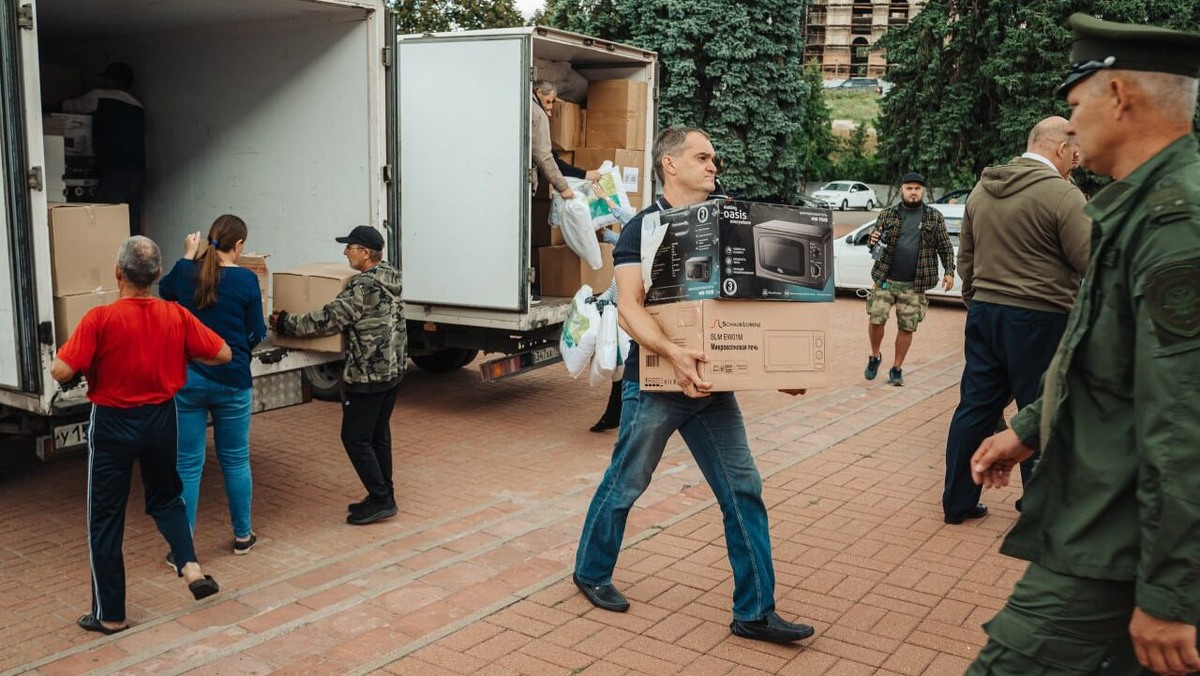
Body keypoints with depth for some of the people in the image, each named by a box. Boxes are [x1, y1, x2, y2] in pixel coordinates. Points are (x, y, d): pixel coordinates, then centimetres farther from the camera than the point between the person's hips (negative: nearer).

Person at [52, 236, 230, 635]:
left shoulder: (100, 319, -18)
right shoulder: (177, 316, -8)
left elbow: (61, 372, -20)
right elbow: (222, 355, -2)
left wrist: (86, 358, 1)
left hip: (113, 425, -3)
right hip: (160, 420, 3)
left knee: (106, 518, 9)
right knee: (166, 497, 25)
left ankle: (110, 614, 15)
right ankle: (191, 568, 5)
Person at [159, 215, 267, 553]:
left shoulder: (185, 272, -1)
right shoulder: (245, 280, -10)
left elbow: (165, 290, 23)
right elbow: (256, 334, -4)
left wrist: (187, 256, 26)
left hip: (187, 378, 2)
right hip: (231, 380, -2)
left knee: (188, 464, 6)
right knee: (235, 460, 13)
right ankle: (242, 535, 26)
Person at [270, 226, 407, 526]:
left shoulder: (362, 287, -19)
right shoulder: (389, 281, 10)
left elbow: (327, 320, -19)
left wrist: (285, 323, -7)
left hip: (368, 376, -10)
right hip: (392, 371, 10)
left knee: (355, 438, -1)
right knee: (379, 435, 15)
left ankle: (381, 500, 0)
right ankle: (383, 497, 21)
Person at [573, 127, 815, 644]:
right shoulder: (643, 228, -8)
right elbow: (630, 308, -21)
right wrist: (671, 352, -38)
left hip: (710, 382, 6)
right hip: (655, 383, -5)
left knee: (743, 491, 3)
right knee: (625, 485, 9)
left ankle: (755, 612, 11)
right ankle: (591, 573, 33)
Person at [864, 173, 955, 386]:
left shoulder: (935, 218, 5)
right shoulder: (887, 215, 5)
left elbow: (945, 247, 6)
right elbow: (874, 247, 9)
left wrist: (949, 272, -5)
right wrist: (873, 241, -14)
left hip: (914, 285, 0)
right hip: (885, 280, 0)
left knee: (907, 328, 2)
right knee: (876, 319, -6)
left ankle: (897, 369, 16)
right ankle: (874, 357, 19)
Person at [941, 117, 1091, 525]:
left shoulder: (982, 189, 9)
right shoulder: (1063, 194, -13)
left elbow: (965, 258, 16)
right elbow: (1090, 263, -13)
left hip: (984, 312, 7)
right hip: (1040, 321, -6)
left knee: (976, 406, 12)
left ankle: (957, 502, 18)